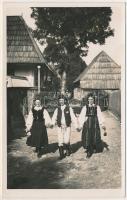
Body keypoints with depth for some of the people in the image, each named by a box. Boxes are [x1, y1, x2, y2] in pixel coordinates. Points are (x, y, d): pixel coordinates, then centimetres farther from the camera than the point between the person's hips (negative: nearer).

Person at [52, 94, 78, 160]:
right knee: (60, 141, -2)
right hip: (60, 127, 2)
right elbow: (54, 117, 5)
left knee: (66, 141, -7)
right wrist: (53, 123, -15)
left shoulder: (69, 108, 2)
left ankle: (68, 150, 23)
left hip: (67, 127, -2)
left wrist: (76, 126, -3)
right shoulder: (57, 109, 8)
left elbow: (73, 117, 1)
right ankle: (61, 154, 12)